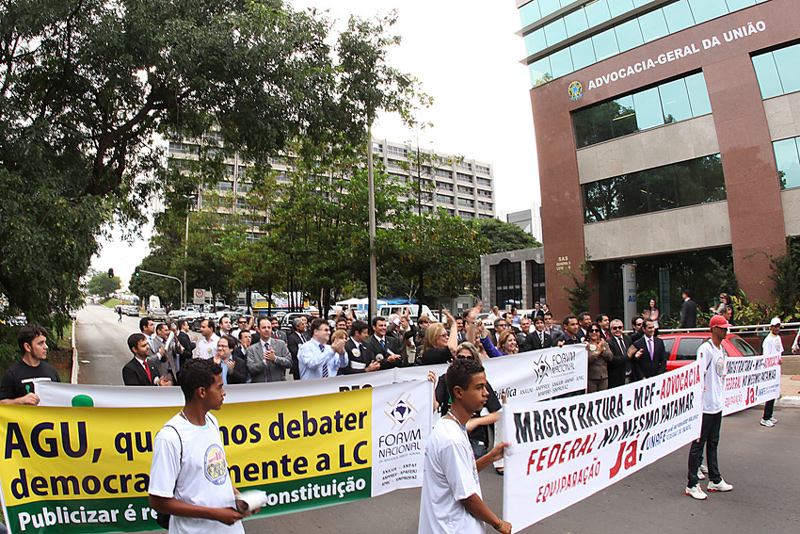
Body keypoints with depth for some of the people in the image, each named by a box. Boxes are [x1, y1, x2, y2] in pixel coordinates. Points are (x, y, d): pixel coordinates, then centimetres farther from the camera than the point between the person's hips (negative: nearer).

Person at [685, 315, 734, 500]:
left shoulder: (722, 349, 12)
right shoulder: (705, 349, -15)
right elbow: (699, 374, -20)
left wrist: (720, 397, 17)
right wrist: (701, 391, -21)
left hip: (717, 405, 9)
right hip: (705, 405, -9)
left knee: (713, 443, 18)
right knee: (698, 444, -2)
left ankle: (715, 480, 31)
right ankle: (692, 484, 6)